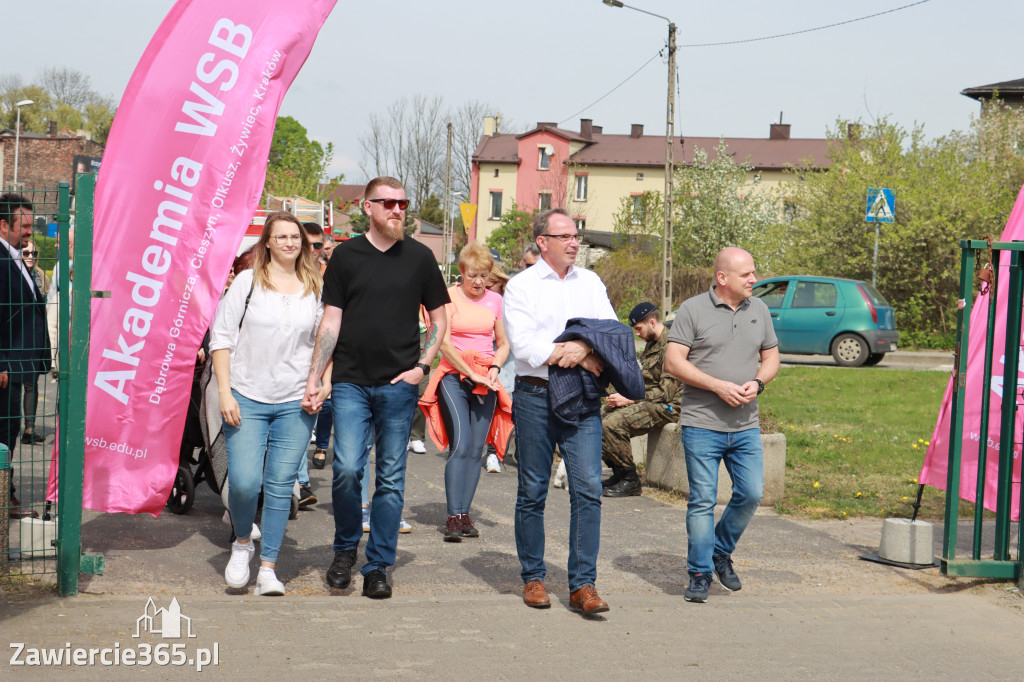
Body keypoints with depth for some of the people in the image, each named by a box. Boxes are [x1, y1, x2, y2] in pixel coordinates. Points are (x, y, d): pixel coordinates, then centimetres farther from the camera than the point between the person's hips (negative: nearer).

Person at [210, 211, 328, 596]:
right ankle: (242, 543, 18)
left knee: (281, 486, 0)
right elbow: (221, 337, 1)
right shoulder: (248, 282, 1)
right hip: (248, 401, -2)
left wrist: (325, 380, -1)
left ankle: (268, 569, 9)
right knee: (244, 481, -11)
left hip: (296, 404, 2)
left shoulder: (315, 288, 9)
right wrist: (224, 393, -7)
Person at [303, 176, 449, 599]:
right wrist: (313, 379, 0)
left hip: (399, 383, 1)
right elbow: (331, 321, 5)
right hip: (351, 382, -1)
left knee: (391, 478, 2)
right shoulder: (346, 255, 5)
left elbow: (438, 318, 12)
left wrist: (423, 366, -1)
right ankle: (345, 549, 14)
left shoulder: (419, 257, 6)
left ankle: (378, 566, 12)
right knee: (347, 469, -11)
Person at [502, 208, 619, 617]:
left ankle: (582, 583, -5)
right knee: (532, 491, 4)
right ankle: (533, 577, 16)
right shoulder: (521, 285, 2)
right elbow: (523, 344, -10)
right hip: (535, 397, -2)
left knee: (588, 488, -7)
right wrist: (582, 358, -10)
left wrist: (584, 346, -15)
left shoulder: (591, 283, 15)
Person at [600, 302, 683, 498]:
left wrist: (629, 400, -21)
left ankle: (630, 480, -16)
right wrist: (623, 396, 1)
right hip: (646, 401, 10)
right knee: (600, 420, 2)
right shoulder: (652, 344, 17)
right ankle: (618, 473, 10)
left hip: (665, 407, -10)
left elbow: (667, 391, -22)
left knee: (612, 423, -27)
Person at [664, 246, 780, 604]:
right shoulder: (693, 310, -4)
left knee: (751, 494, 0)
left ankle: (721, 554, 23)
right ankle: (700, 574, 8)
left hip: (746, 426, 4)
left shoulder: (759, 310, 11)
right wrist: (719, 386, -15)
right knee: (703, 500, -3)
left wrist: (757, 383, -4)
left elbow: (771, 358, 18)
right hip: (702, 424, -4)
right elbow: (673, 362, -8)